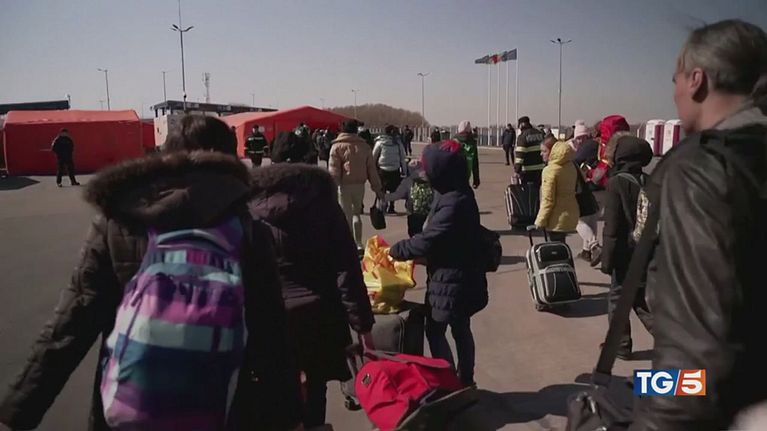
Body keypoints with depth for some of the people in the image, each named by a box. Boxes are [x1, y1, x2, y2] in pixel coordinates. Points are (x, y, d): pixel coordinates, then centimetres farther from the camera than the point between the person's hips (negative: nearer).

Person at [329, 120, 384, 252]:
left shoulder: (337, 146, -2)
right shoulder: (364, 146, 8)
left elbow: (334, 170, -10)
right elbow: (371, 169, 8)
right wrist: (377, 188, 11)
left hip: (344, 185, -3)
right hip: (359, 184, 4)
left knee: (346, 215, 3)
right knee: (356, 213, 20)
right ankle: (358, 244, 16)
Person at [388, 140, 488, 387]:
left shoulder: (454, 203, -27)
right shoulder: (459, 195, 5)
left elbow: (428, 240, -25)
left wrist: (395, 251, -11)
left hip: (451, 279, -10)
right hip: (462, 277, 10)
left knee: (435, 331, 4)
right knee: (461, 329, 19)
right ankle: (465, 381, 34)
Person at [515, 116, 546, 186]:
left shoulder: (522, 136, -12)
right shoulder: (540, 134, 9)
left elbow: (519, 154, -18)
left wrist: (517, 170, -17)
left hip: (527, 170, -6)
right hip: (540, 169, 6)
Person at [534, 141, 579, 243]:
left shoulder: (550, 170, -19)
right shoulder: (571, 167, 3)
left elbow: (548, 199, -18)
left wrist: (541, 220, -12)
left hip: (558, 219, -7)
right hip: (571, 215, 8)